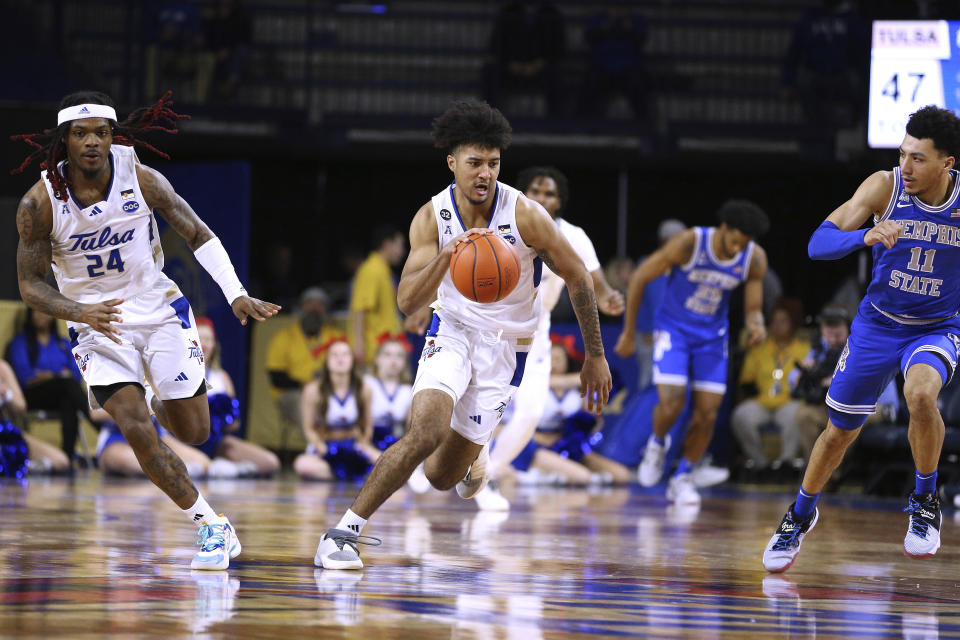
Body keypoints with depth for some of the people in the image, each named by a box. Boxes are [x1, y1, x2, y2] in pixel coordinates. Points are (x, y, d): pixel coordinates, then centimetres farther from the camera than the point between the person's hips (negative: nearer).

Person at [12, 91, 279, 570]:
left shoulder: (141, 179, -12)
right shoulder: (40, 202, -15)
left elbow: (198, 235, -4)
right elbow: (30, 286, -8)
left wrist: (237, 295, -17)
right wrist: (80, 311, -27)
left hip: (160, 313, 2)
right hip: (97, 326, -1)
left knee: (194, 433, 2)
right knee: (137, 431, -20)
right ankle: (212, 527, -7)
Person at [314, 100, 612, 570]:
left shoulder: (526, 216, -18)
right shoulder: (432, 218, -13)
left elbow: (578, 278, -5)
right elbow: (406, 301, -21)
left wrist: (595, 357, 0)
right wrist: (446, 257, -40)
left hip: (505, 345, 0)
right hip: (451, 332, 0)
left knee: (442, 476, 3)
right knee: (426, 431, -28)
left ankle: (476, 453, 42)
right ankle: (345, 530, -15)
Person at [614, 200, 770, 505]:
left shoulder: (755, 259, -14)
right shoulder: (688, 243, -24)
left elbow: (753, 308, -5)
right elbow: (639, 278, -13)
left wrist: (756, 325, -32)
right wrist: (629, 334, -8)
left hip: (712, 336, 3)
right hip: (673, 329, -3)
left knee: (707, 414, -2)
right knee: (672, 402, -20)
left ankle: (682, 478, 18)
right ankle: (658, 443, 14)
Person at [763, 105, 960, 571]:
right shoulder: (884, 187, -18)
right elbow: (818, 244, -24)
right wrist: (866, 237, -43)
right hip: (877, 324, 1)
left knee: (920, 394, -33)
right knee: (840, 431, 11)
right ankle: (800, 516, 38)